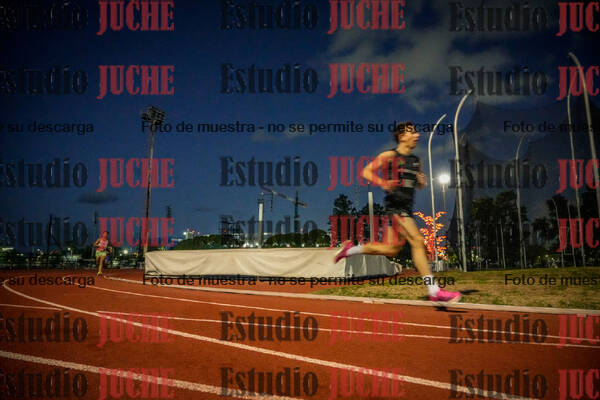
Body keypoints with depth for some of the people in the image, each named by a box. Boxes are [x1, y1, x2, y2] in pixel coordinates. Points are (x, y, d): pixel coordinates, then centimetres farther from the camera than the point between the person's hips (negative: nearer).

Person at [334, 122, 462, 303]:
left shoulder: (416, 160, 18)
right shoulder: (389, 156, -2)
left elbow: (420, 186, 27)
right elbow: (367, 171, -2)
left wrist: (422, 181, 2)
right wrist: (383, 183, -19)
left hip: (406, 208, 8)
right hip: (394, 205, -8)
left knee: (392, 249, 9)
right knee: (418, 242, -15)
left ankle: (350, 249, 26)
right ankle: (434, 291, -12)